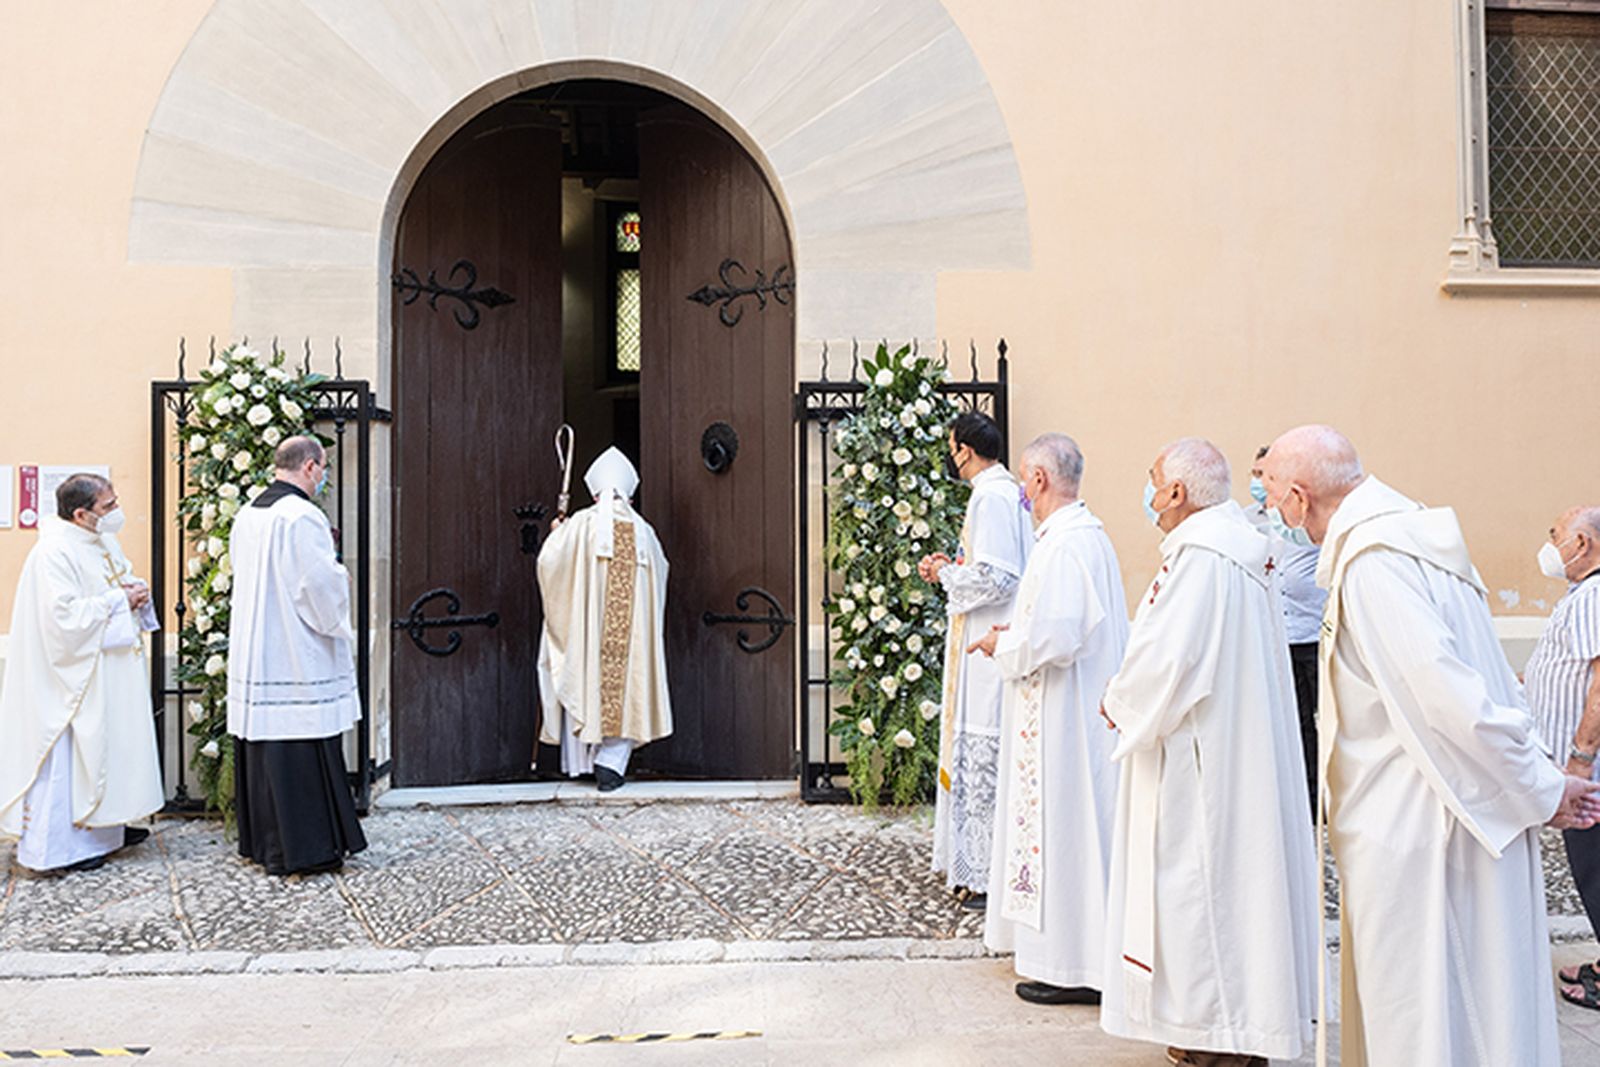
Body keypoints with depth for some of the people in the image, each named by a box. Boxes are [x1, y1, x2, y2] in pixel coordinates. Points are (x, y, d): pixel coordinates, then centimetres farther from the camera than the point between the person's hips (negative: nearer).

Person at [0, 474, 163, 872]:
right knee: (69, 755, -2)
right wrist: (117, 601, -19)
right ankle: (55, 846, 8)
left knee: (109, 746, 18)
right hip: (74, 676, -10)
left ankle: (104, 827, 31)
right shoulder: (53, 554, -21)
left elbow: (122, 580, 23)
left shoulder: (104, 541, 8)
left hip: (109, 671, 10)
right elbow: (65, 617, -28)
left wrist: (136, 593, 0)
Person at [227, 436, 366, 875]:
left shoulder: (247, 515, 10)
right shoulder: (303, 516, -17)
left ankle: (262, 841, 24)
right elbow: (321, 584, -20)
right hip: (297, 655, -8)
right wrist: (342, 575, 1)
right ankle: (304, 848, 6)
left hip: (253, 653, 9)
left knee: (263, 748, 14)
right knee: (304, 753, -1)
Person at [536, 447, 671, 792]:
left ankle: (580, 760, 16)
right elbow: (660, 572, 14)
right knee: (626, 687, 6)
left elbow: (549, 561, -9)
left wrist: (556, 532, 10)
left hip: (584, 625, -1)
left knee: (582, 683, 11)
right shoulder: (641, 531, 2)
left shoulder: (580, 525, -6)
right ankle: (611, 760, -5)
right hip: (631, 626, 1)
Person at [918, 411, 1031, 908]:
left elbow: (995, 578, -23)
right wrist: (954, 566, 13)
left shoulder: (991, 498, -16)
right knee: (983, 753, 15)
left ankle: (990, 875, 3)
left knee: (984, 754, -4)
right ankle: (975, 863, 25)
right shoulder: (1008, 491, 14)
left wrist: (946, 573, -8)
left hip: (988, 648, -10)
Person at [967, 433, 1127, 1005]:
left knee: (1058, 820, -3)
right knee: (1078, 822, 17)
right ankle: (1076, 949, 28)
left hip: (1061, 715, -11)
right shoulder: (1092, 534, 12)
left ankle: (1071, 966, 7)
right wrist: (1019, 632, 14)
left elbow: (1053, 638, -26)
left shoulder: (1062, 545, -21)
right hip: (1085, 706, 11)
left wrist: (1004, 647, -9)